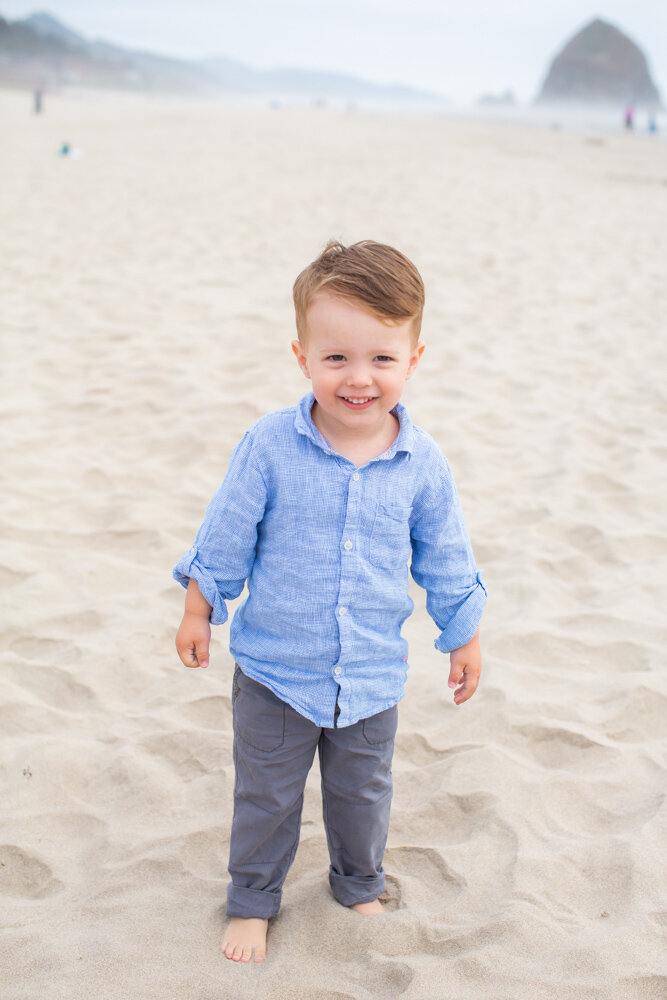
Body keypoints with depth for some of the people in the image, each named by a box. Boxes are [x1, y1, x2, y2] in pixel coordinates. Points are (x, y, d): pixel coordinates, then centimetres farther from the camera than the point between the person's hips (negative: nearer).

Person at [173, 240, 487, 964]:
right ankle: (252, 900, 41)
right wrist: (198, 613, 3)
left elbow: (446, 562, 2)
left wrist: (464, 640, 10)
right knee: (266, 796, 17)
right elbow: (225, 538, -5)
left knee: (361, 795, 22)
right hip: (274, 668, -1)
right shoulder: (269, 447, -18)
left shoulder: (422, 464, -12)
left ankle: (359, 884, 49)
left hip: (372, 676, 2)